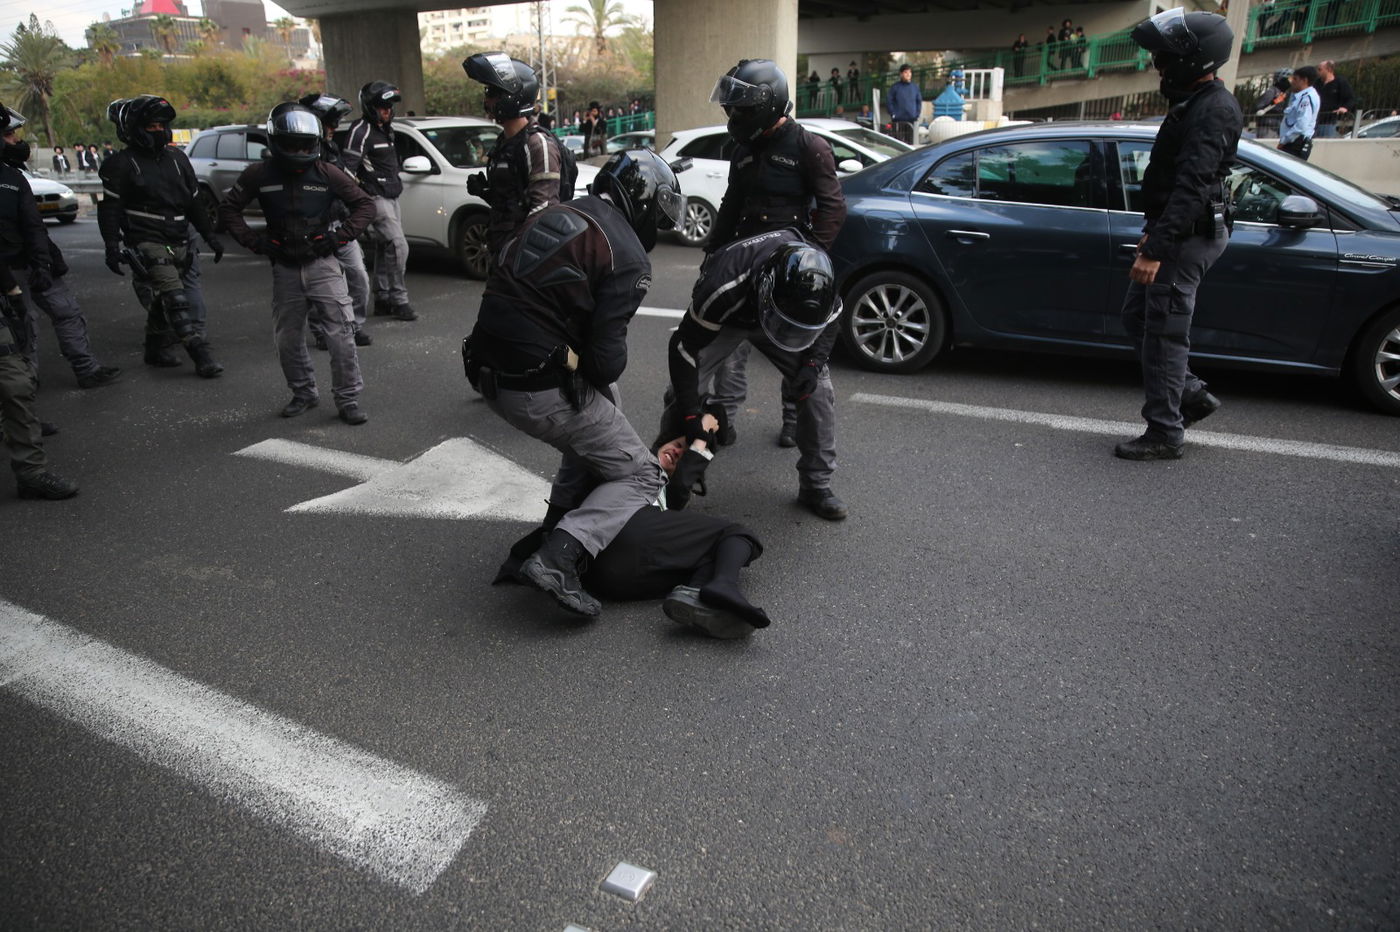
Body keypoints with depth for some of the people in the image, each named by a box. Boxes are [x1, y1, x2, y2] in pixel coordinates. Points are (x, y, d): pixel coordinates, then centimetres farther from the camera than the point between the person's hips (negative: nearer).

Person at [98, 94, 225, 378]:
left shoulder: (176, 158, 13)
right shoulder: (122, 164, -4)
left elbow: (194, 201, 19)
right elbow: (109, 208, -5)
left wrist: (210, 235, 15)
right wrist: (112, 246, -14)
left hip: (178, 243, 6)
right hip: (147, 242, -6)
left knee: (162, 299, 16)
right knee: (175, 299, -17)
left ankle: (155, 352, 30)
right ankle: (200, 356, -22)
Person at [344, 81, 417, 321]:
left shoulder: (386, 129, 17)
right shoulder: (361, 130, -12)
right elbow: (347, 167, -18)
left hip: (392, 197, 9)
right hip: (376, 199, -9)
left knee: (385, 250, 12)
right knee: (398, 247, -14)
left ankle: (383, 300, 19)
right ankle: (399, 300, -10)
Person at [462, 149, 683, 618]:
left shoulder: (549, 216, 14)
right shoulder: (627, 256, -10)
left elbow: (508, 295, 16)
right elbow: (606, 358, -16)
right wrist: (603, 370, 9)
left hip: (490, 373, 8)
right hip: (543, 392, -8)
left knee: (599, 418, 32)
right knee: (640, 476, 5)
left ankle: (558, 523, 30)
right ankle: (557, 558, -14)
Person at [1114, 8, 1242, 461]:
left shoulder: (1213, 109, -17)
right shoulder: (1193, 103, 16)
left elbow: (1191, 187, -27)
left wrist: (1155, 250, -31)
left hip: (1190, 238, -11)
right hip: (1176, 234, 11)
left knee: (1164, 332, -6)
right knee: (1137, 316, 16)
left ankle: (1165, 434, 3)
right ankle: (1191, 394, 24)